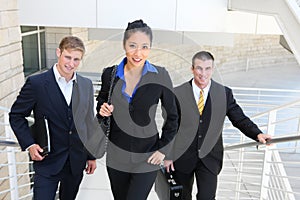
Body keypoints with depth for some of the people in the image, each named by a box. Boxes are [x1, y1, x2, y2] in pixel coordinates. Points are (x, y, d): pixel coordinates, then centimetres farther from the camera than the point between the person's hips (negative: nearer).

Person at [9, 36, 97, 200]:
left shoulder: (86, 85, 2)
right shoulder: (36, 83, -12)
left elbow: (89, 122, 9)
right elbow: (16, 115, -2)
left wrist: (91, 155, 11)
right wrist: (29, 144, -13)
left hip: (77, 161, 4)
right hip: (47, 160, -4)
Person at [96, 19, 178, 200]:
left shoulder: (160, 76, -11)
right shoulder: (110, 74, -5)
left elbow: (172, 116, 0)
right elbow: (102, 103, 12)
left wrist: (163, 148, -5)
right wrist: (103, 111, -10)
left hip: (147, 158, -3)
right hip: (116, 156, 3)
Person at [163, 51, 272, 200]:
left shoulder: (225, 93, -3)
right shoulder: (178, 94, -6)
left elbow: (240, 119, -1)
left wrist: (258, 134, -19)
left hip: (209, 158, 0)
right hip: (182, 157, 0)